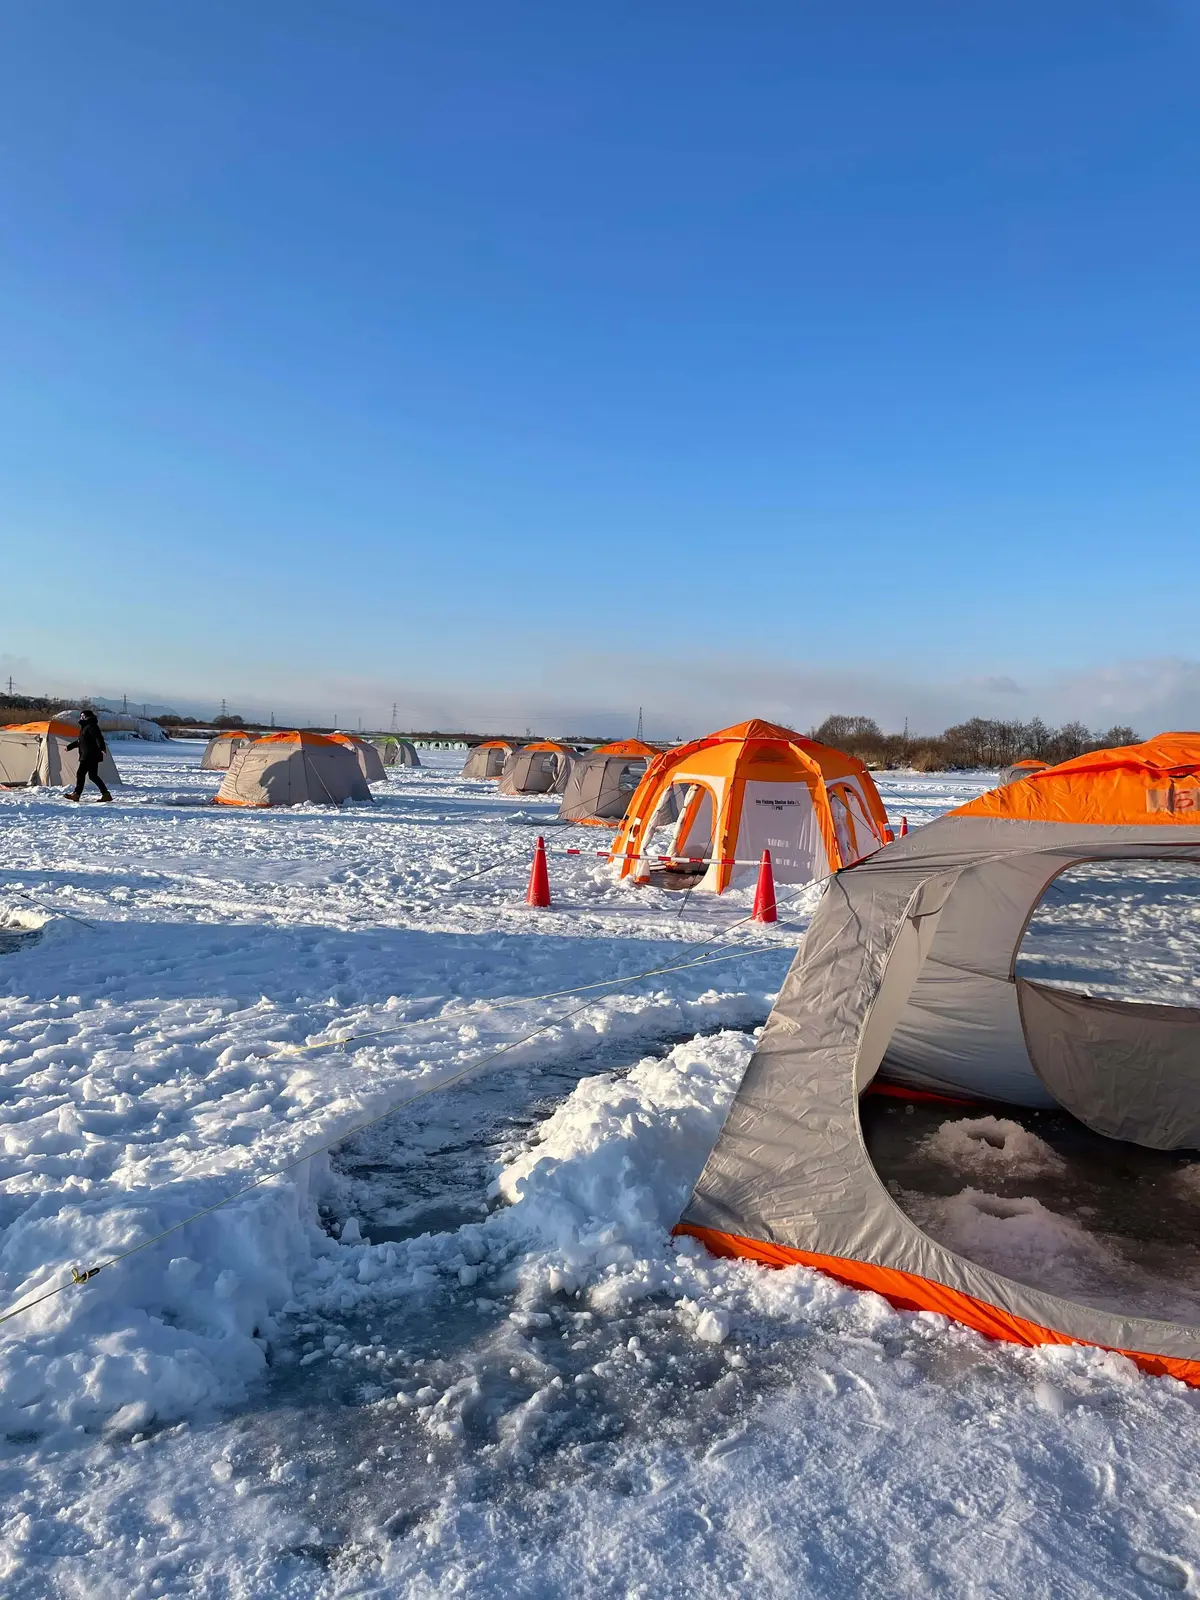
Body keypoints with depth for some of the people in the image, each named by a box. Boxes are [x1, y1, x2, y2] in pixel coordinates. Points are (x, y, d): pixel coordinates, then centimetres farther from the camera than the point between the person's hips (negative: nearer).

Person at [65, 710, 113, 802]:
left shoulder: (91, 726, -11)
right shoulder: (85, 727, 21)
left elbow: (98, 738, -27)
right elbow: (79, 741, 35)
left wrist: (102, 748, -42)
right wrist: (69, 747, 45)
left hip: (92, 756, -11)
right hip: (86, 757, 11)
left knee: (93, 775, -12)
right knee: (81, 774, 12)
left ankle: (106, 794, -11)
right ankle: (76, 794, 18)